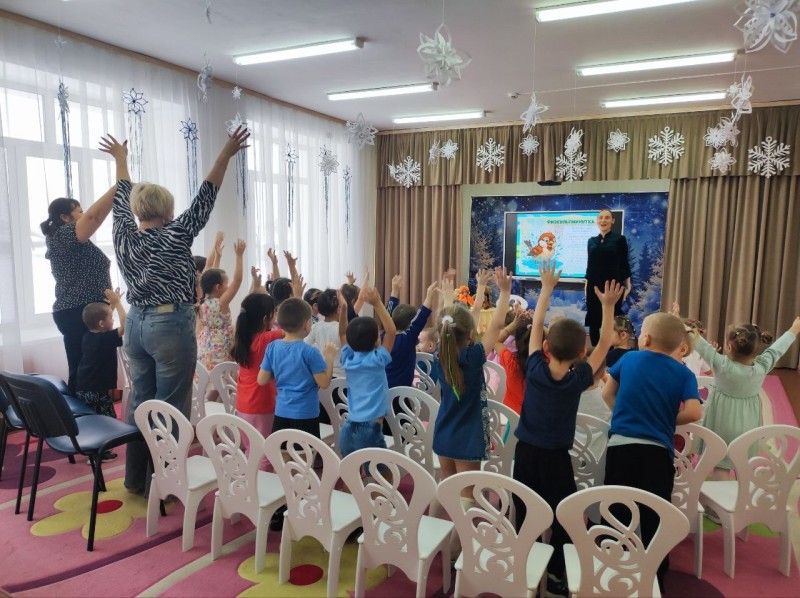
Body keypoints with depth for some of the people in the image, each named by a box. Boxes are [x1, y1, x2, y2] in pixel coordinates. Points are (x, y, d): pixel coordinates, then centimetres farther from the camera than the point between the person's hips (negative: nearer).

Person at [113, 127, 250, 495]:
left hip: (136, 325, 7)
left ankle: (135, 477, 26)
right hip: (171, 327, -7)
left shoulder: (124, 236, 4)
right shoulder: (174, 236, -11)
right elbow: (204, 199, -11)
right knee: (170, 407, 1)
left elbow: (122, 200, 20)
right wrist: (226, 155, -9)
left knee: (140, 402, 15)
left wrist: (121, 160, 36)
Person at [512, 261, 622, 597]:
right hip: (556, 458, -2)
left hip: (525, 452, 2)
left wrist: (547, 288, 6)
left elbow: (536, 326, -2)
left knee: (525, 516, 12)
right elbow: (604, 345, -3)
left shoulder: (535, 369, -11)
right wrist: (608, 306, -1)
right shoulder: (579, 379, -14)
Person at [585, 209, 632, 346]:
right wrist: (586, 285, 10)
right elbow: (590, 264, 12)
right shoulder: (591, 241, 10)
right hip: (594, 286, 4)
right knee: (593, 322, 6)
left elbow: (624, 264, 0)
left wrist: (627, 286, -4)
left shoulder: (619, 239, 0)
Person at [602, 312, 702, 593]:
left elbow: (607, 394, 10)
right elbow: (693, 413, -12)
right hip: (657, 452, 0)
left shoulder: (629, 359, 3)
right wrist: (669, 420, 6)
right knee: (654, 520, 12)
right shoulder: (684, 374, 0)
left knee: (615, 516, 13)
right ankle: (654, 580, 23)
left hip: (620, 445, 1)